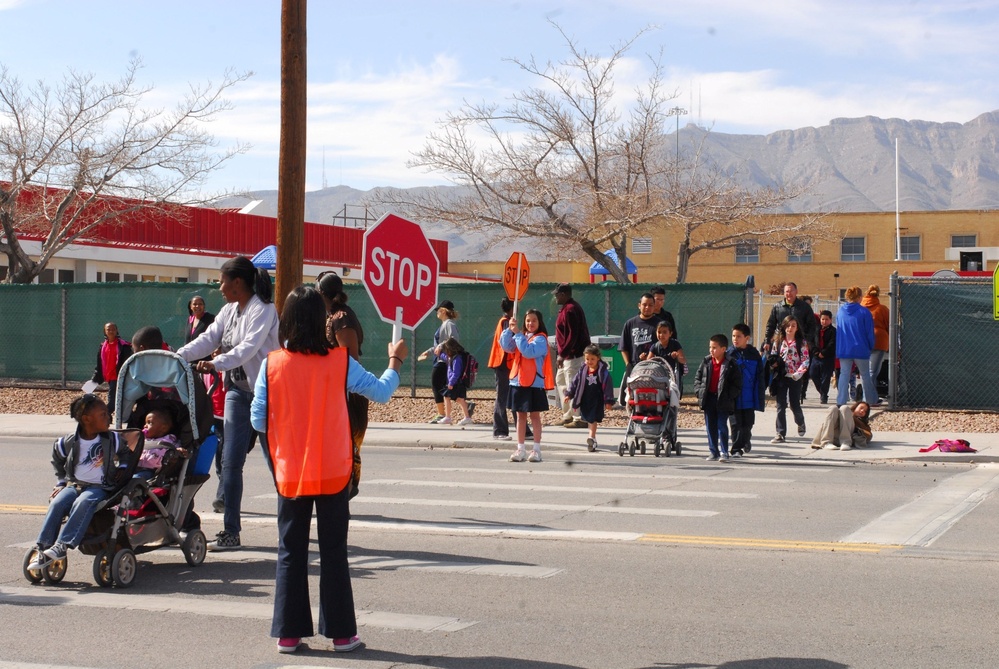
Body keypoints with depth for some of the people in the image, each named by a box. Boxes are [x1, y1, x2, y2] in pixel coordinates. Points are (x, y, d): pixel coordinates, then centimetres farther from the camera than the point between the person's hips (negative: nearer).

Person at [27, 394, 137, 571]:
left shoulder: (113, 440, 2)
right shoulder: (68, 443, 1)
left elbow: (127, 451, 23)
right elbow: (58, 462, 22)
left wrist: (123, 467, 8)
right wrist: (61, 482, 15)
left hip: (100, 488, -2)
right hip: (74, 485, 2)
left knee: (83, 503, -34)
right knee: (56, 504, -27)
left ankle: (63, 545, -40)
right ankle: (43, 548, -27)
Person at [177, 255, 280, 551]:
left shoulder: (263, 310, -14)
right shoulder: (229, 311, 11)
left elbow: (249, 347, -27)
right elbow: (208, 339, 6)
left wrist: (216, 364, -39)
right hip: (237, 391, 7)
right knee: (230, 460, 1)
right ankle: (230, 531, 6)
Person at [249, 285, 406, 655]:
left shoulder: (272, 364, -7)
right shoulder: (340, 361, -8)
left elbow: (258, 419, -4)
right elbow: (381, 392, 2)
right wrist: (395, 361, 19)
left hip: (290, 474, 1)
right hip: (333, 472, -1)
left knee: (291, 553, 10)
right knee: (334, 553, 8)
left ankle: (288, 633, 12)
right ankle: (340, 632, 12)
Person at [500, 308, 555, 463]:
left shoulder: (541, 339, -7)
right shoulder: (521, 336, 11)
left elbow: (528, 351, -22)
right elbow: (506, 346, -1)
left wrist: (518, 333, -19)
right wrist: (510, 329, -12)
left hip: (534, 383, -6)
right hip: (518, 381, 6)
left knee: (534, 415, 1)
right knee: (520, 415, 9)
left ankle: (536, 450, 6)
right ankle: (520, 450, 13)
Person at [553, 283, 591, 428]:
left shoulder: (570, 310, -18)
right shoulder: (566, 308, 14)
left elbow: (572, 335, -24)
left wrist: (562, 354, -23)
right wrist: (561, 353, 17)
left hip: (573, 355, -11)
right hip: (566, 355, 11)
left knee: (572, 386, -8)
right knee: (560, 381, 18)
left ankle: (579, 418, -4)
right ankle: (568, 415, 23)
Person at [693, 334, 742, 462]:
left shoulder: (731, 364, -7)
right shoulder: (706, 362, 7)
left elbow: (737, 384, -6)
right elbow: (697, 378, 12)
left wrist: (728, 396, -14)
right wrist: (699, 391, -2)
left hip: (723, 402, -5)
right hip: (708, 400, 5)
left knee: (722, 426, -5)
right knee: (710, 427, 8)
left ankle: (724, 453, 1)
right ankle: (713, 452, 17)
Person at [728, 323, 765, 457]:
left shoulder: (754, 355, 0)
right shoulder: (729, 354, -3)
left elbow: (760, 379, 3)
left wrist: (760, 398, 1)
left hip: (749, 398, 1)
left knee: (747, 423, 12)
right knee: (735, 424, 1)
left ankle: (745, 441, 39)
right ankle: (737, 449, 10)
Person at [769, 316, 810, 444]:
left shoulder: (801, 342, 0)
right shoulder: (777, 342, 7)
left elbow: (805, 360, -4)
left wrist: (798, 373, -15)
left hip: (795, 377, -2)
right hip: (781, 377, 2)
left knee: (795, 405, 4)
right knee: (780, 406, -3)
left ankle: (800, 423, 36)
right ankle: (780, 434, -2)